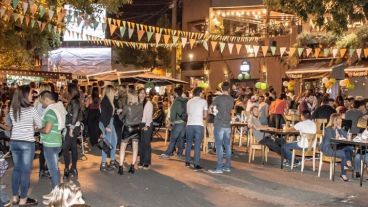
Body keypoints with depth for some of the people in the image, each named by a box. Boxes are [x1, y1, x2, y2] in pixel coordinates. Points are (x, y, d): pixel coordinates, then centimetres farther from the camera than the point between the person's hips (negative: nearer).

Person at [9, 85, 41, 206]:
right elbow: (40, 125, -3)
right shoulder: (31, 109, -13)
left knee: (16, 169, 15)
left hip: (14, 142, 6)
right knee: (26, 171, 2)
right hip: (27, 143, -6)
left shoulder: (12, 109, 5)